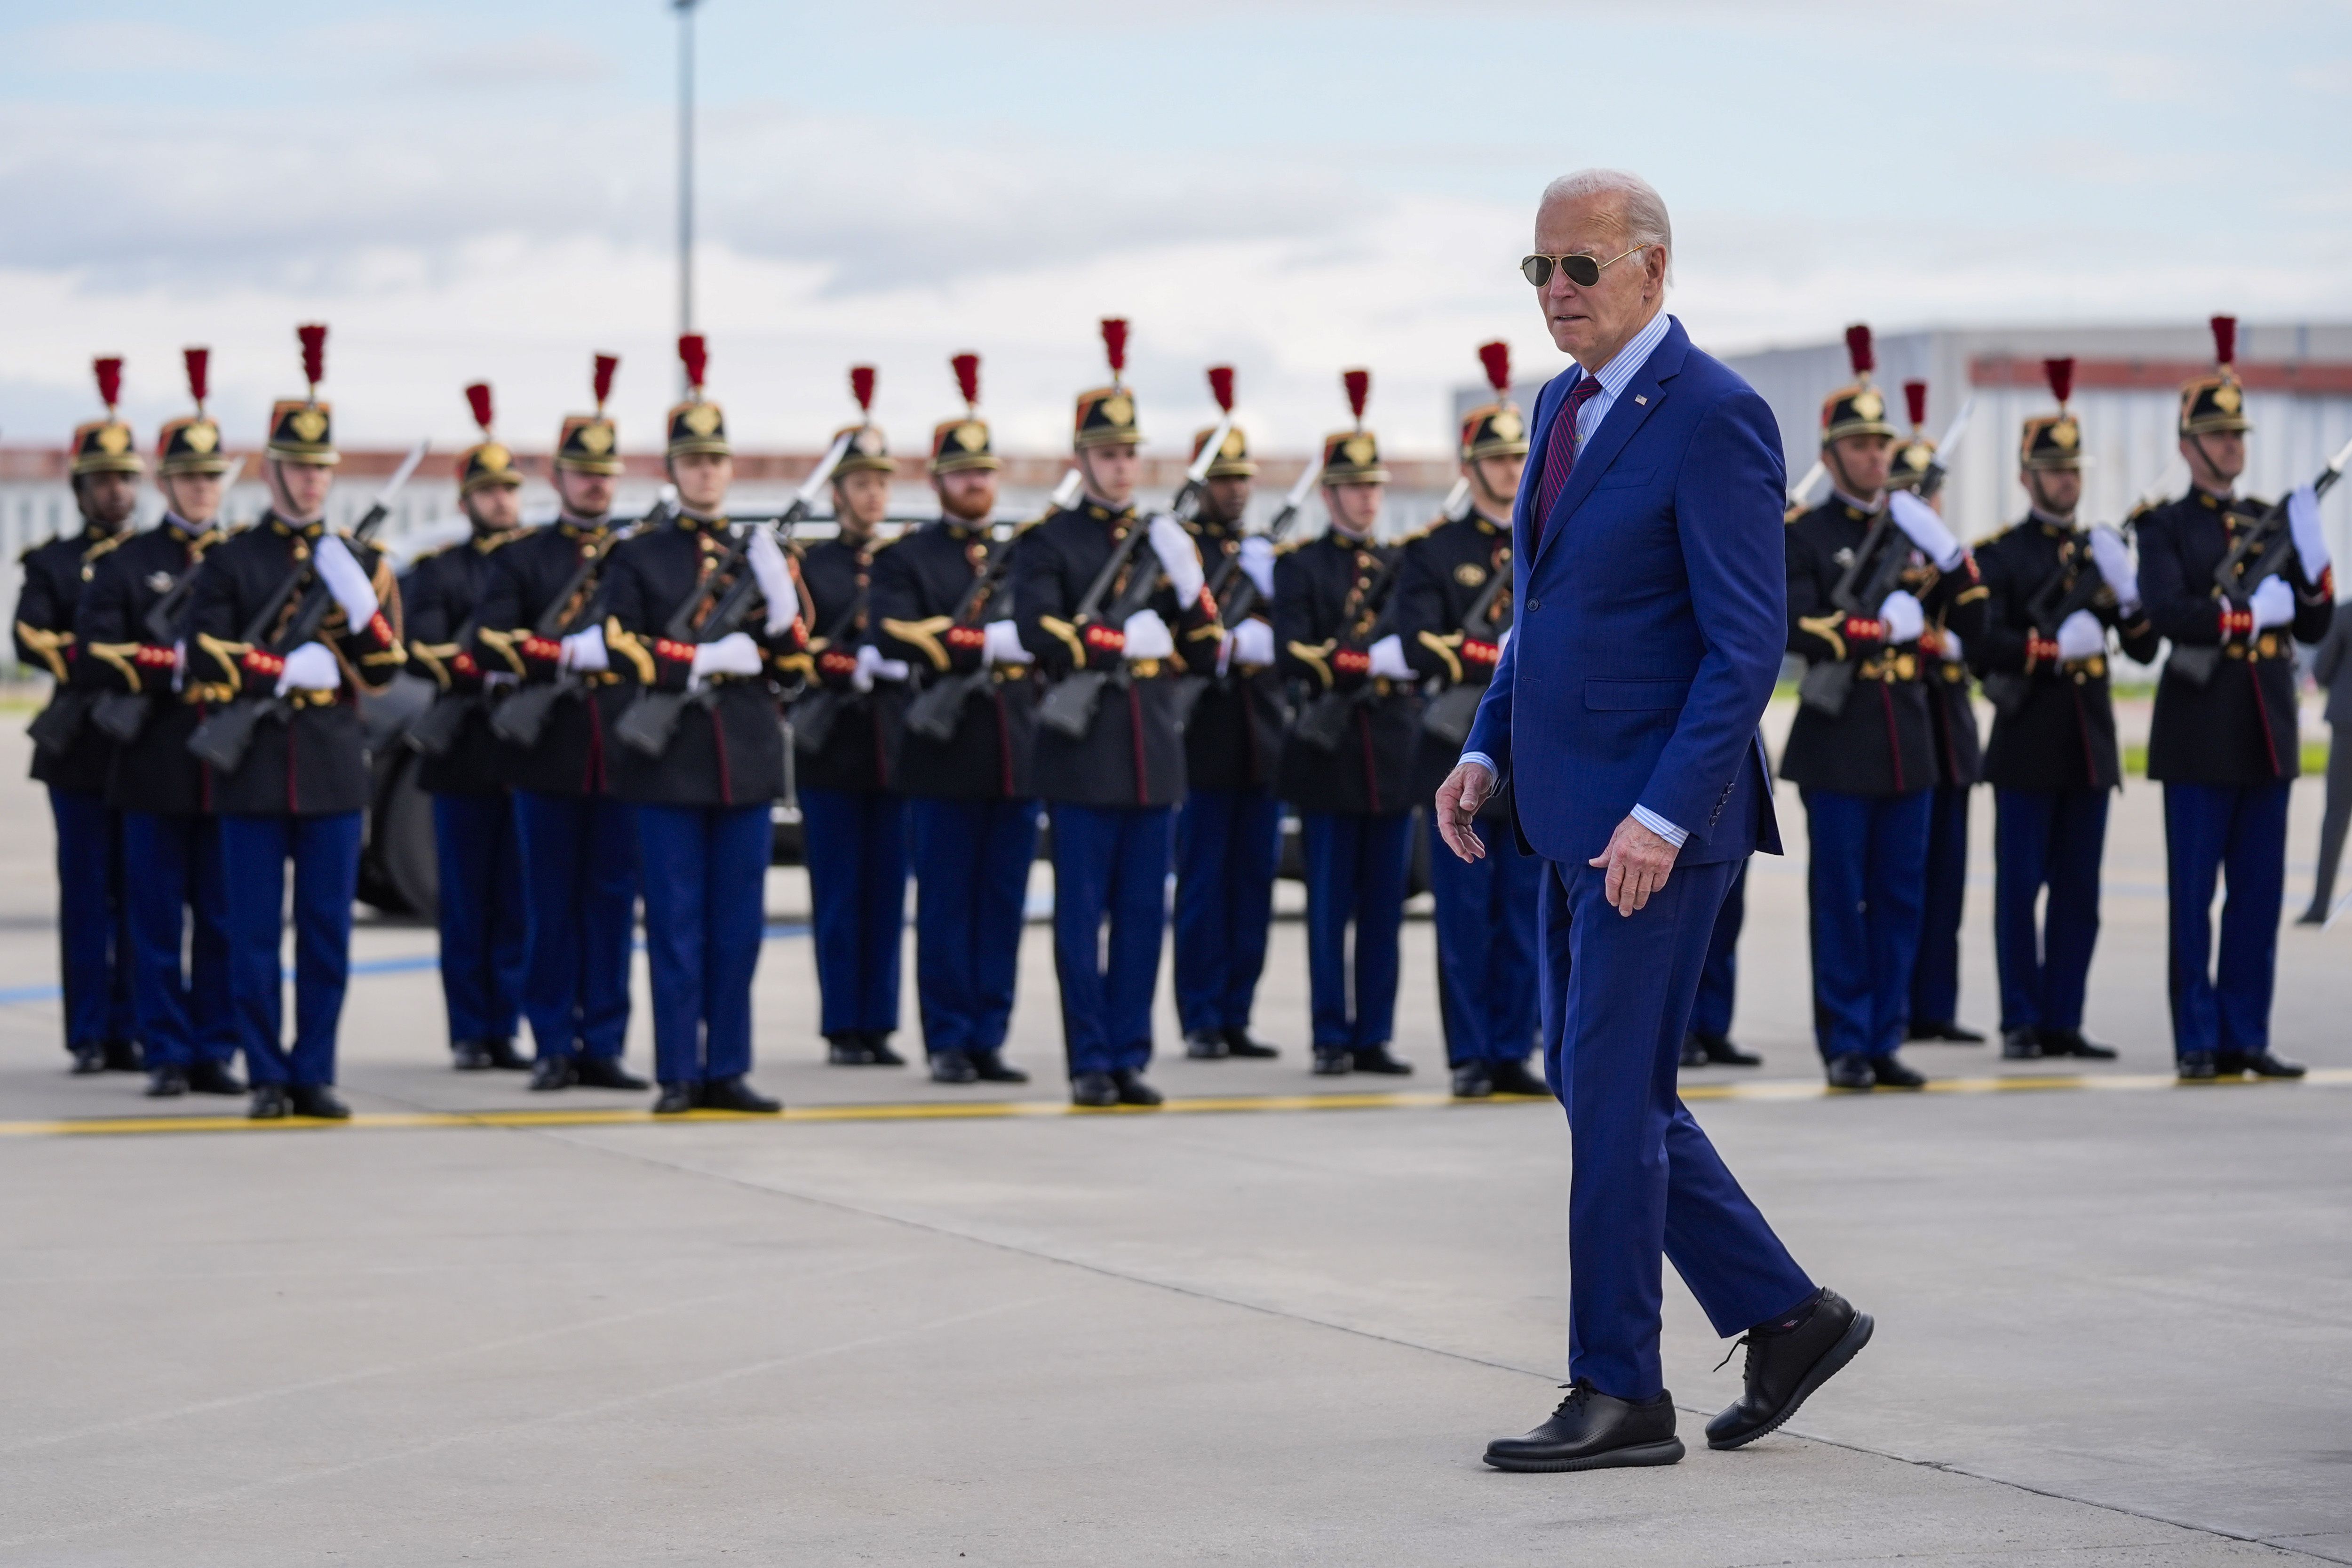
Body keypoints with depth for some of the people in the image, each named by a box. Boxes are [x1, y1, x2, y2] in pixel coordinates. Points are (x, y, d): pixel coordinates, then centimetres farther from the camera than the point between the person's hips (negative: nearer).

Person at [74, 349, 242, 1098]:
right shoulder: (124, 565, 4)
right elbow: (93, 663, -5)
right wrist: (175, 667, -15)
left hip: (231, 769, 2)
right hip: (155, 771, -2)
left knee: (223, 920, 4)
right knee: (157, 919, 1)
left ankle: (216, 1052, 11)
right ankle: (167, 1056, 6)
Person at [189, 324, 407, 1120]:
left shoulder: (362, 563, 9)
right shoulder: (229, 561, 4)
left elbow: (385, 670, 3)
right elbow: (206, 660, -5)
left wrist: (361, 604, -13)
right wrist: (294, 670, -10)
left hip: (334, 768, 2)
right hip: (254, 769, -2)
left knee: (329, 930, 3)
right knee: (255, 933, 0)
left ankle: (315, 1074, 9)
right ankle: (267, 1076, 6)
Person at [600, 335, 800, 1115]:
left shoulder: (762, 553, 13)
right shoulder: (638, 558, 4)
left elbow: (789, 655, 9)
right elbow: (620, 653, -6)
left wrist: (780, 601, -10)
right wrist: (706, 660, -13)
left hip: (747, 758, 3)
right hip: (669, 762, -3)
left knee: (738, 926, 4)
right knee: (675, 927, -2)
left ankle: (728, 1071, 9)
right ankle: (678, 1075, 2)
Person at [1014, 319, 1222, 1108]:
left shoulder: (1163, 541, 14)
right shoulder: (1049, 543, 1)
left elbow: (1206, 653, 10)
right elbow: (1039, 633, -15)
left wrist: (1187, 582, -6)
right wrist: (1125, 641, -14)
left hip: (1153, 756, 4)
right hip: (1084, 755, -4)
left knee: (1143, 914, 6)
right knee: (1083, 915, -2)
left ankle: (1131, 1058, 11)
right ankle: (1090, 1064, 2)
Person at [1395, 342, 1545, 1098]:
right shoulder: (1433, 552, 1)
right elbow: (1425, 650, -11)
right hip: (1464, 757, -3)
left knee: (1524, 916, 5)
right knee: (1466, 916, -1)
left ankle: (1513, 1054, 10)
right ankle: (1470, 1057, 3)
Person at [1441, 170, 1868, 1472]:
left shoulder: (1712, 417, -14)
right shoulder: (1563, 407, 14)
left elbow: (1746, 645, -17)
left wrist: (1662, 816, -23)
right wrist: (1486, 750, 10)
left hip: (1658, 814, -9)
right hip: (1574, 808, 9)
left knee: (1614, 1091, -5)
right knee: (1592, 1084, 11)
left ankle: (1620, 1392, 4)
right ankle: (1785, 1315, 22)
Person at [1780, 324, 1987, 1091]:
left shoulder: (1912, 529, 13)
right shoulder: (1803, 536, -2)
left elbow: (1971, 622, 8)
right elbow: (1796, 630, -14)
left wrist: (1947, 551, -7)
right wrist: (1886, 625, -14)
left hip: (1909, 742, 5)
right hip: (1838, 746, -5)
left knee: (1901, 899, 5)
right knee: (1840, 901, -1)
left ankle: (1885, 1042, 11)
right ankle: (1846, 1047, 4)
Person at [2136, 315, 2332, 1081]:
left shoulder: (2270, 522, 14)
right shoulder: (2165, 527, 0)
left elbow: (2313, 625, 10)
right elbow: (2167, 611, -17)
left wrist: (2313, 564, -7)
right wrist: (2248, 614, -19)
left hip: (2267, 731, 5)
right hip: (2200, 732, -5)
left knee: (2260, 893, 5)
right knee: (2194, 895, -2)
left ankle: (2246, 1038, 10)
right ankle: (2199, 1043, 2)